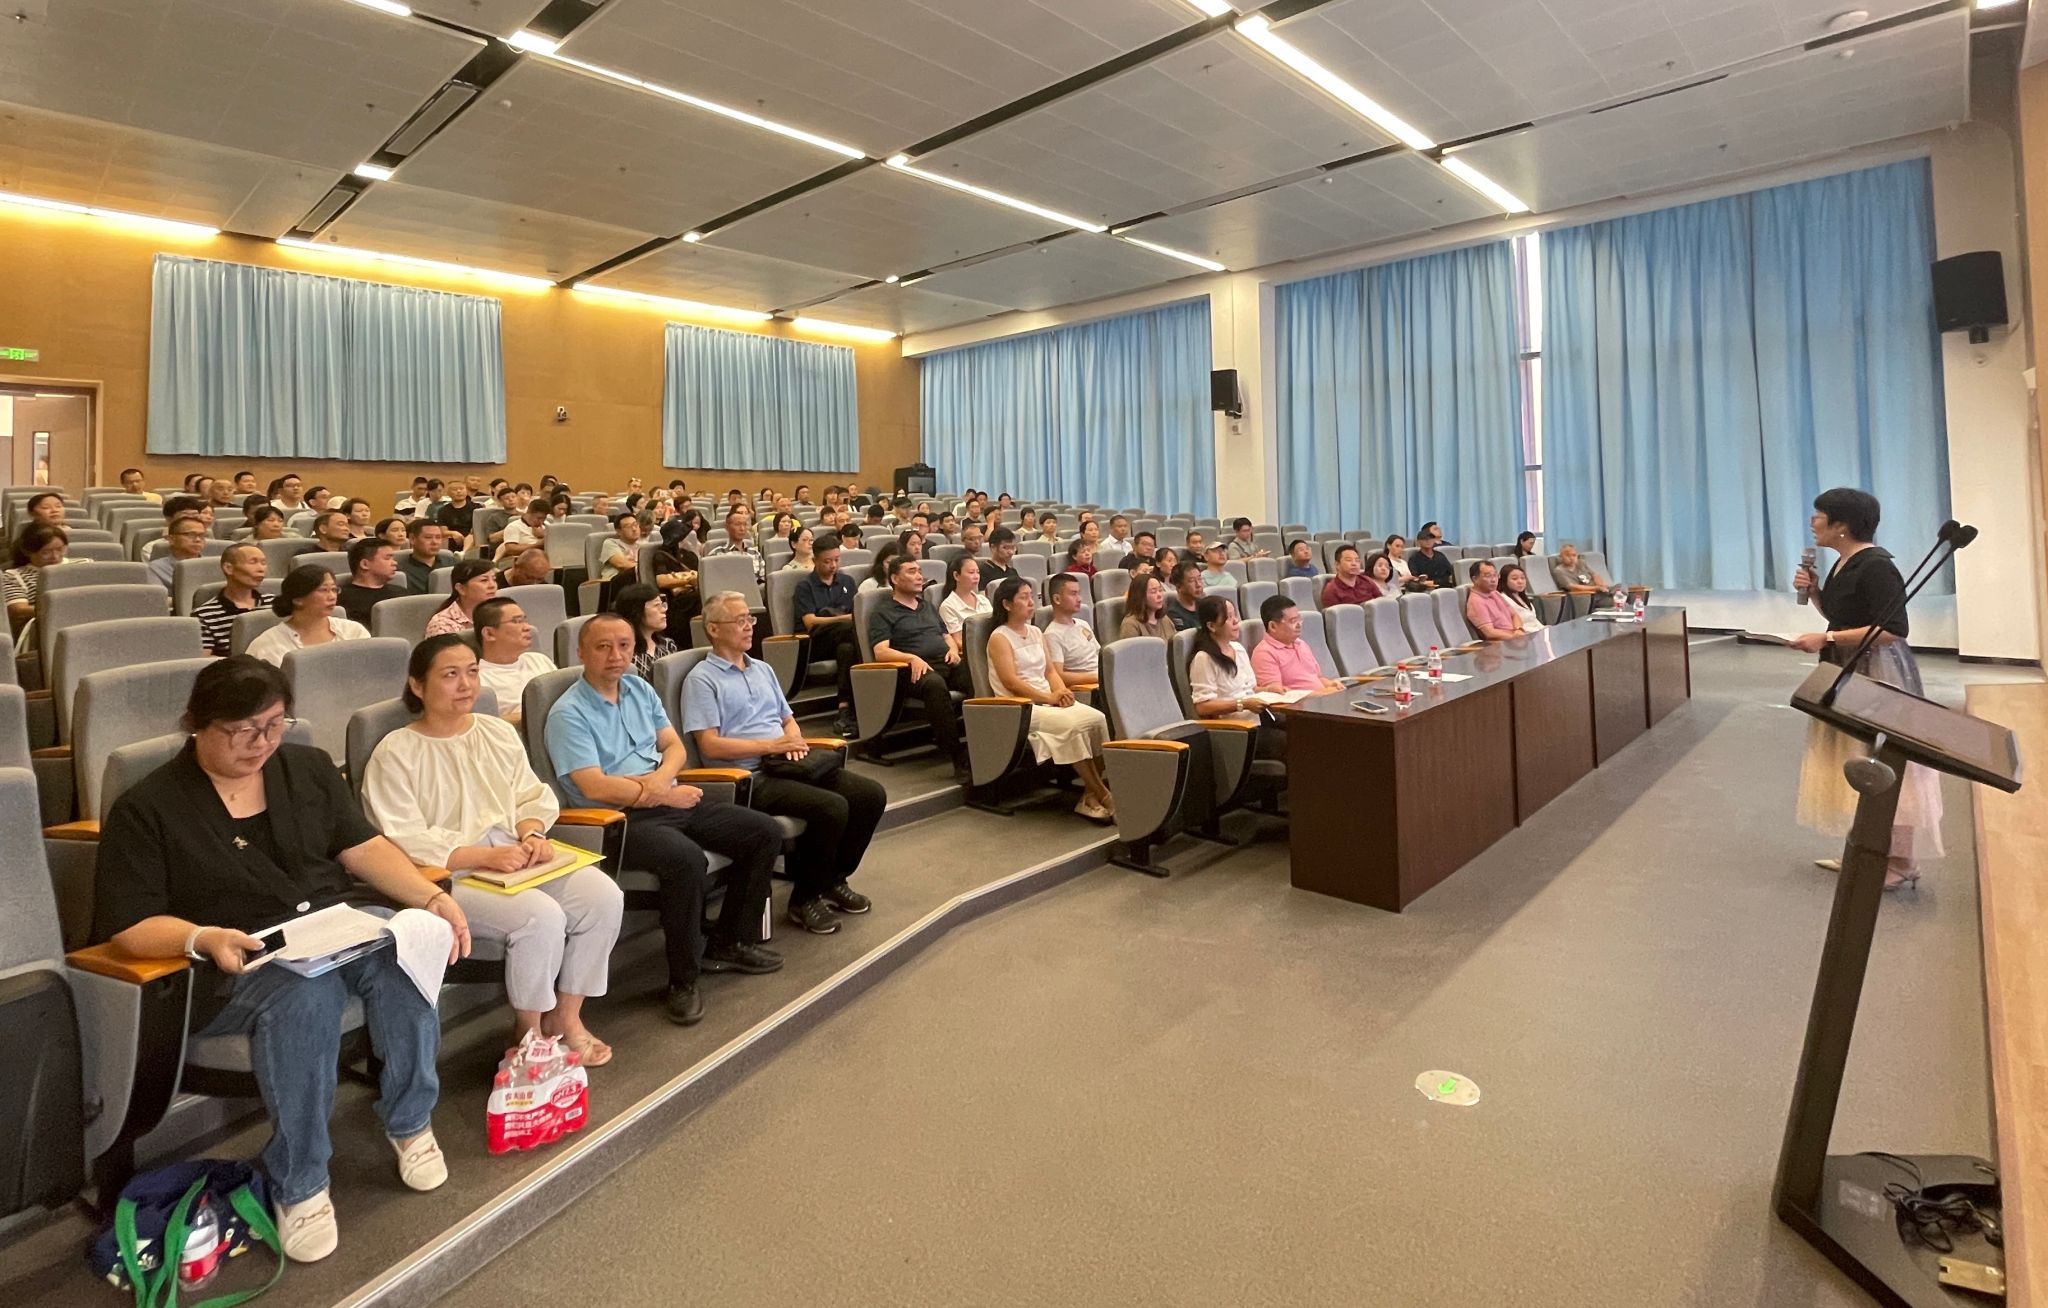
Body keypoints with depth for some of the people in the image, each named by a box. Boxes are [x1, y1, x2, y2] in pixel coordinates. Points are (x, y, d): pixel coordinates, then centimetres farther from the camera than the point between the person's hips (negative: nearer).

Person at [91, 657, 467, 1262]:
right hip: (237, 963, -3)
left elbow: (362, 847, 8)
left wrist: (432, 896, -9)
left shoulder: (307, 767, 11)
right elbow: (127, 926, -4)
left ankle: (410, 1123, -9)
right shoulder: (146, 809, 0)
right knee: (305, 996, -38)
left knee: (406, 953, -31)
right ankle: (298, 1186, -20)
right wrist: (204, 939, -25)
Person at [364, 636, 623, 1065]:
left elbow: (533, 796, 12)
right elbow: (405, 841, -14)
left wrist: (532, 835, -10)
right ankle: (528, 1031, -4)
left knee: (604, 896, -18)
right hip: (448, 877, -6)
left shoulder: (499, 732, 13)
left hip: (517, 861, 6)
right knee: (541, 916, -30)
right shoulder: (395, 753, -6)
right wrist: (486, 856, -22)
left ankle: (566, 1016, 0)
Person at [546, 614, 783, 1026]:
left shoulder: (639, 688, 14)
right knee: (686, 859, -36)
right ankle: (683, 981, -17)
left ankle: (729, 942, 13)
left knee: (765, 833, -1)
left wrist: (659, 779, -10)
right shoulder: (569, 714, -9)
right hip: (620, 819, -8)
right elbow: (595, 788, -18)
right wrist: (664, 794, -12)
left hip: (670, 799, 8)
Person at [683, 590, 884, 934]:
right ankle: (805, 899, -7)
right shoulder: (702, 680, -2)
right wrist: (771, 746, -14)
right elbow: (710, 746, -11)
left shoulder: (763, 669, 22)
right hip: (748, 777, -8)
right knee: (831, 807, -28)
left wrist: (794, 740, 0)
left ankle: (834, 878, 10)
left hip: (791, 765, 8)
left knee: (871, 795, -8)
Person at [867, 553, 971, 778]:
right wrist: (912, 658, -19)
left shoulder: (928, 606, 30)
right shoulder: (883, 613, 9)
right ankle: (958, 756, -40)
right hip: (919, 669, -6)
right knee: (935, 685, -41)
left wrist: (953, 648, 9)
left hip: (947, 663, 6)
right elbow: (880, 652, -3)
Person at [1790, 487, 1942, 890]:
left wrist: (1826, 639, -25)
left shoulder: (1875, 565, -20)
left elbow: (1894, 630, -25)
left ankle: (1902, 861, 9)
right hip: (1849, 672, 10)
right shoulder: (1844, 561, 9)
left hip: (1878, 674, -10)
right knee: (1858, 763, 16)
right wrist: (1814, 589, 4)